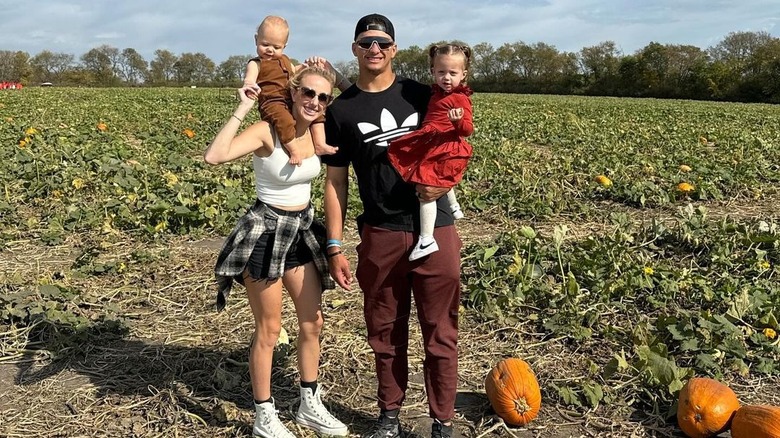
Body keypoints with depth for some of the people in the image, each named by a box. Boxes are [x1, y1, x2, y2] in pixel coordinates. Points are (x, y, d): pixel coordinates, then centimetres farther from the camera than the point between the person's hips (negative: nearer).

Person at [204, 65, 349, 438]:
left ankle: (310, 406, 30)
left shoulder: (315, 131, -1)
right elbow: (214, 156, -35)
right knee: (268, 330, 4)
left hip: (302, 230, 7)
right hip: (266, 231, -7)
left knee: (313, 322, 13)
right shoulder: (266, 132, -21)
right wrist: (243, 108, -32)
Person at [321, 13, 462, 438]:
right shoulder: (340, 110, 5)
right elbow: (335, 181, 5)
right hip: (380, 235, 0)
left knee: (440, 332, 6)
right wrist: (335, 247, 0)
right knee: (385, 333, 12)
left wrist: (444, 179, -9)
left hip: (435, 228, 0)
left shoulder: (422, 96, 6)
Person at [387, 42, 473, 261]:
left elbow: (467, 130, -20)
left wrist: (459, 120, -37)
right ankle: (454, 207, 60)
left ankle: (426, 240, -19)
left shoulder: (460, 98, -12)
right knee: (442, 180, 34)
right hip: (432, 147, 10)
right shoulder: (438, 93, 13)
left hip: (444, 149, -10)